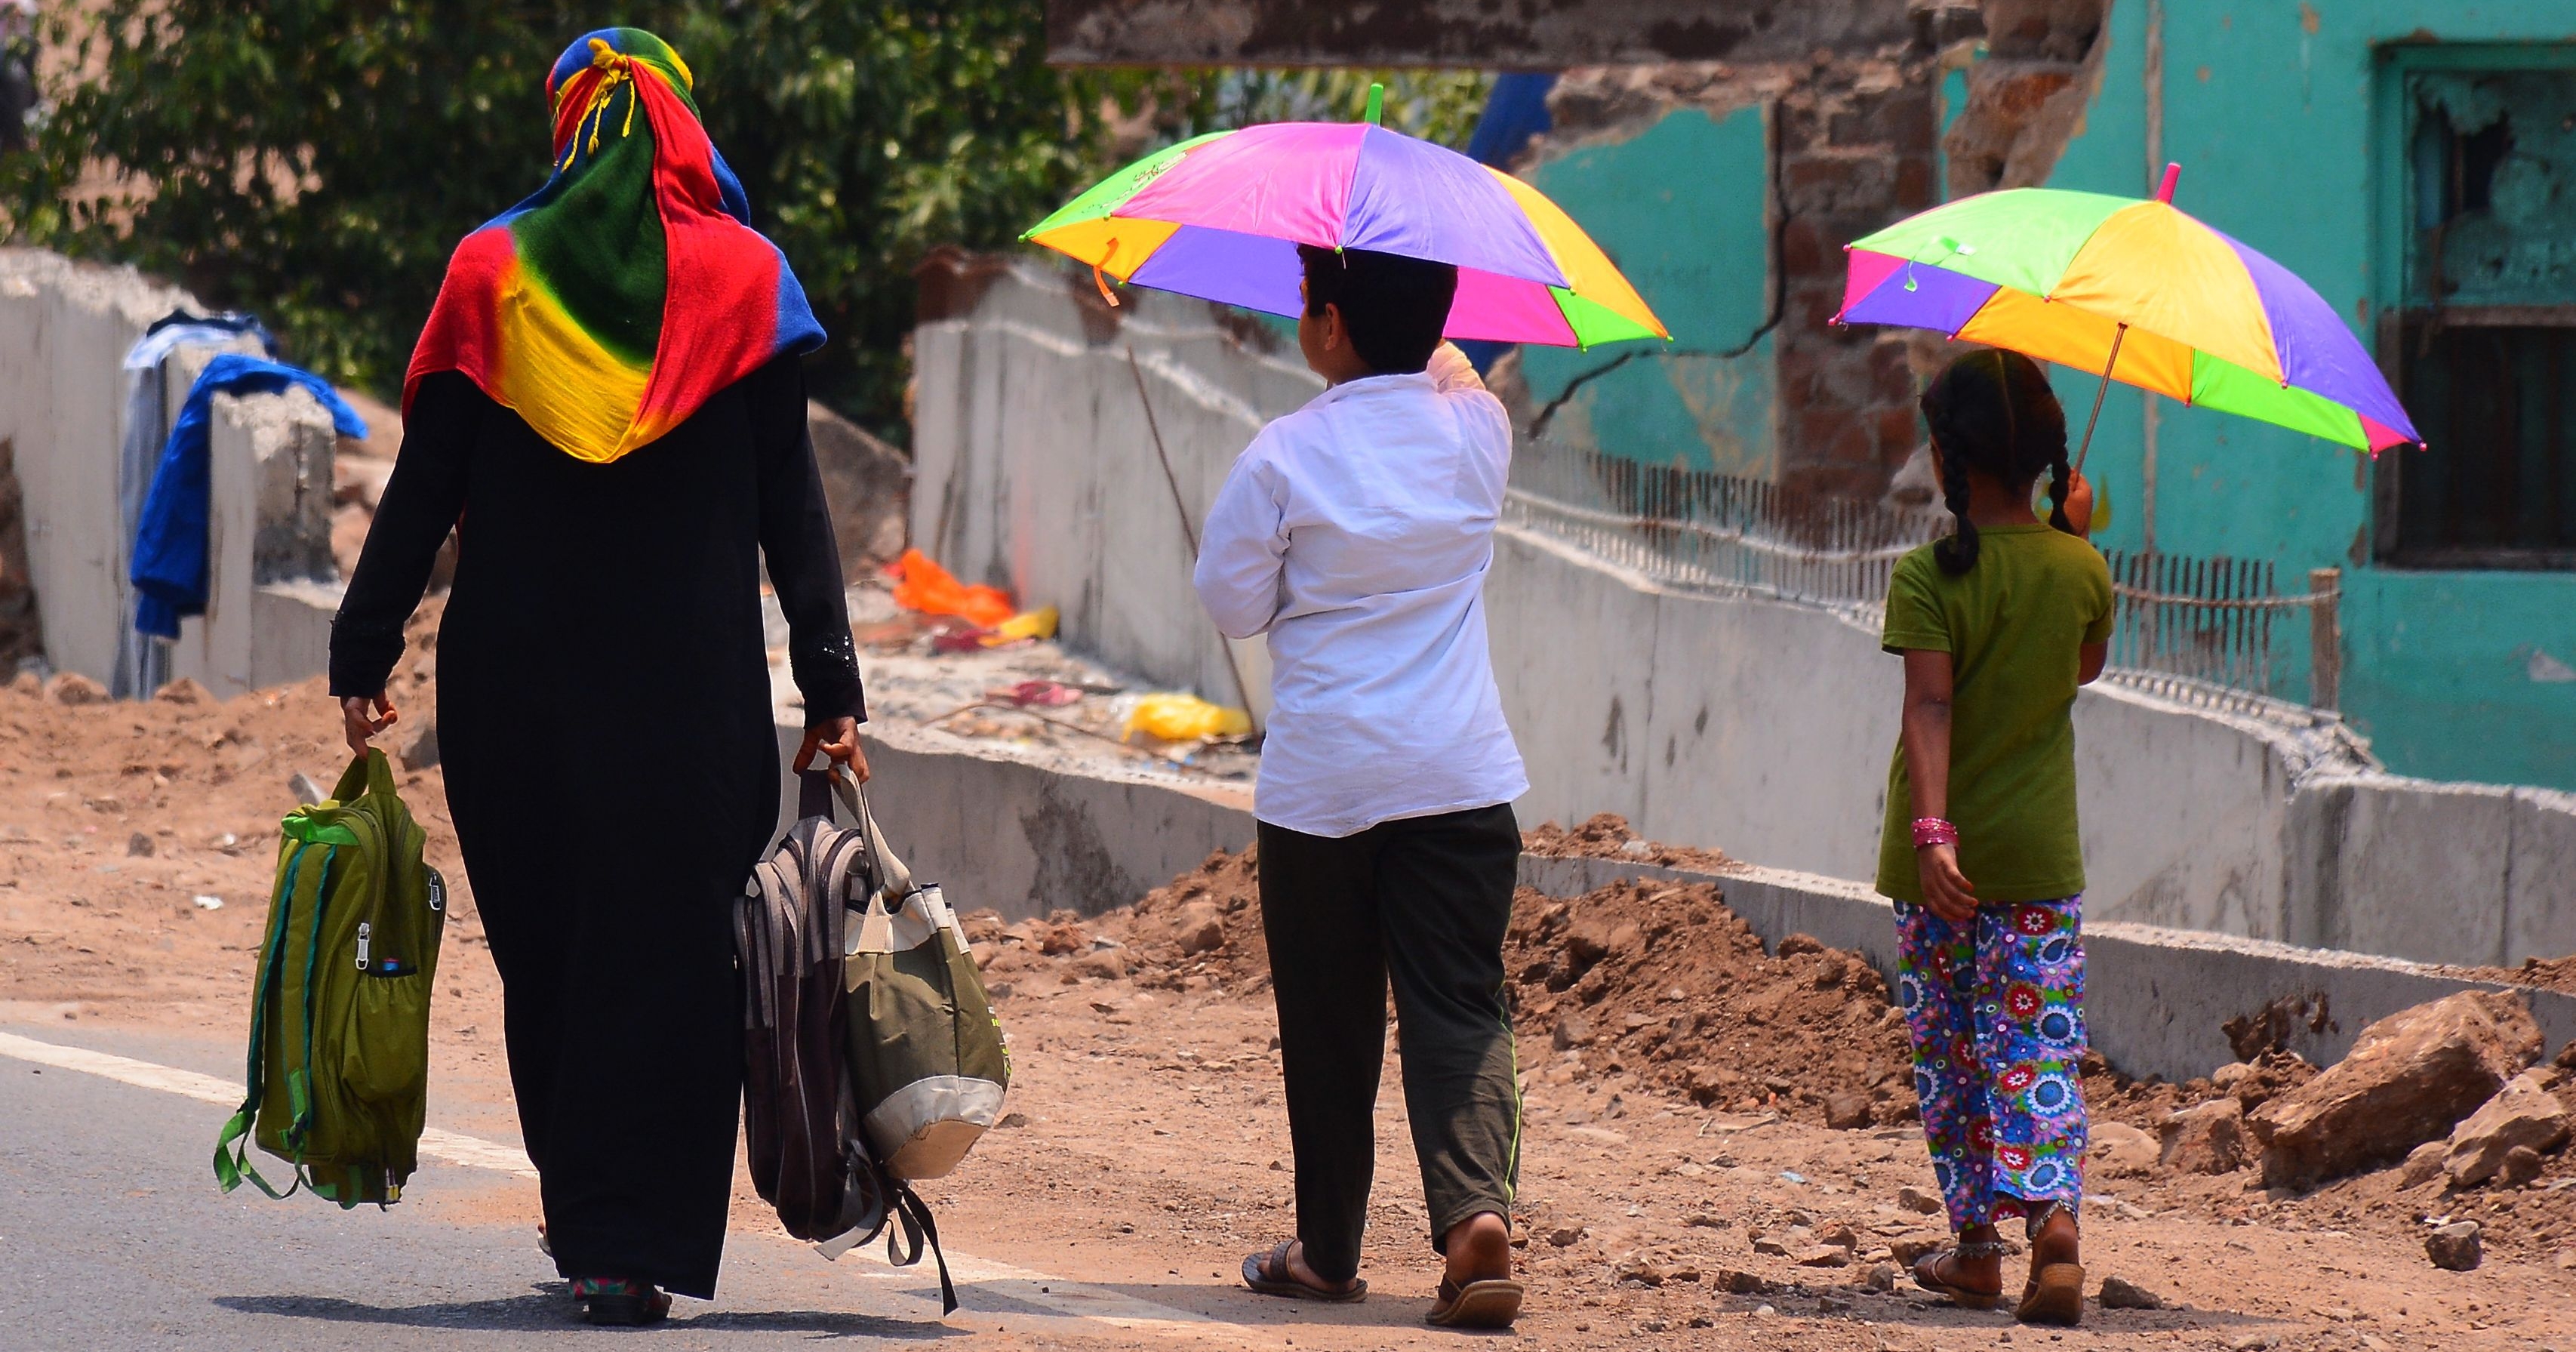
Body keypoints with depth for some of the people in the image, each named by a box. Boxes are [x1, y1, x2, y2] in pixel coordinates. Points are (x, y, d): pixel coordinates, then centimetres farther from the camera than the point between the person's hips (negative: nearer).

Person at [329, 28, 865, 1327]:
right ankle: (634, 1244, -7)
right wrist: (831, 686, 0)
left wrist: (363, 652, 6)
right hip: (692, 683, -1)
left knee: (544, 946, 14)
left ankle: (583, 1225, 22)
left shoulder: (493, 273, 2)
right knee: (668, 951, 1)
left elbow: (424, 485, 1)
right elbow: (790, 505, -1)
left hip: (516, 675, 1)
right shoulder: (740, 278, 1)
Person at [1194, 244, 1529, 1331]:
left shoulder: (1286, 456, -9)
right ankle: (1476, 1208, -22)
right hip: (1460, 775, 2)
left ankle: (1328, 1249, 17)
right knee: (1458, 1005, -1)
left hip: (1321, 780, -2)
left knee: (1329, 1019, 9)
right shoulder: (1476, 428, 1)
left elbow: (1231, 601, 1)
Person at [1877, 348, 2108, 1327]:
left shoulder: (1927, 577, -10)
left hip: (1942, 853, -2)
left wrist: (1932, 830, -28)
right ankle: (2054, 1221, -24)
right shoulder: (2080, 570, 0)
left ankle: (1976, 1251, 19)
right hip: (2042, 854, 2)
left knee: (1952, 1058, 12)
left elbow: (1929, 709, -20)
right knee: (2039, 1048, -1)